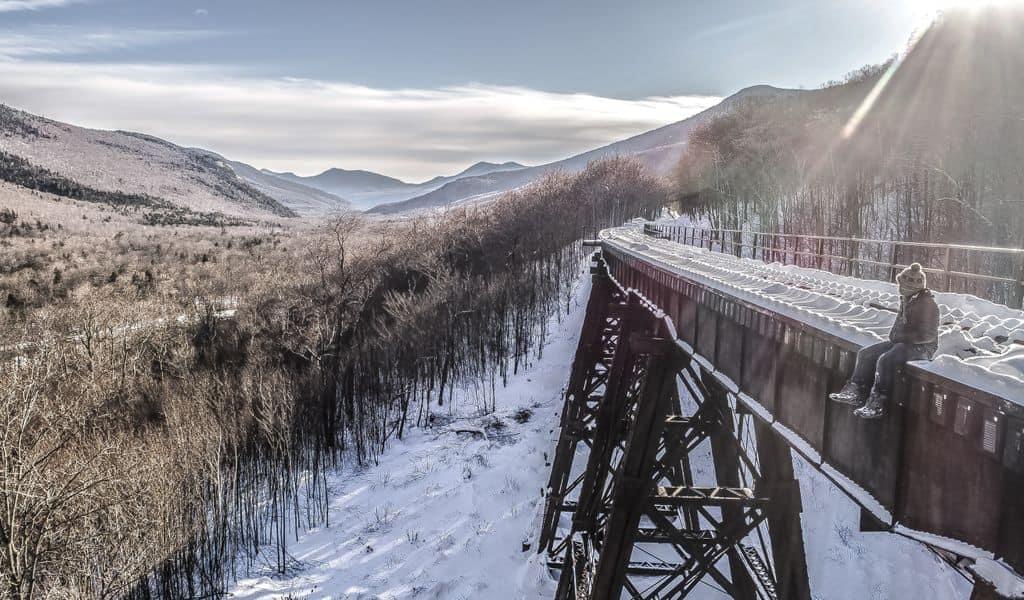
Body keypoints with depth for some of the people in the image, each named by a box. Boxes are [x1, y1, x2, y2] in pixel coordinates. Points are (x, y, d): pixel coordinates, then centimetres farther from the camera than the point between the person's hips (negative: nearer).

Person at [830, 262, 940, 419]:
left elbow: (925, 335, -22)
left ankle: (877, 405, -25)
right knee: (865, 354, -2)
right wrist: (894, 335, 6)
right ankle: (856, 394, -5)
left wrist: (899, 337, -13)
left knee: (885, 360, -31)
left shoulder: (927, 303, -18)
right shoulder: (907, 299, 11)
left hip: (921, 348, -10)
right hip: (901, 342, 10)